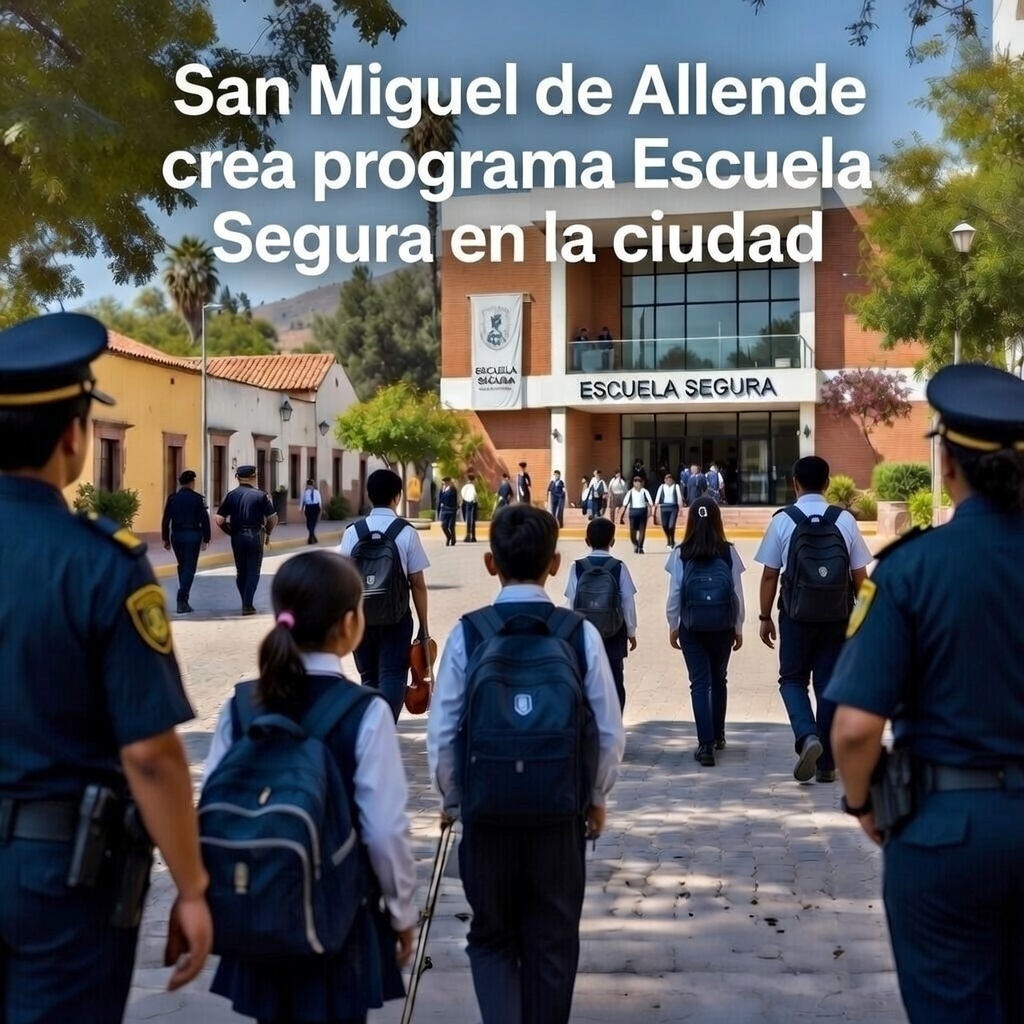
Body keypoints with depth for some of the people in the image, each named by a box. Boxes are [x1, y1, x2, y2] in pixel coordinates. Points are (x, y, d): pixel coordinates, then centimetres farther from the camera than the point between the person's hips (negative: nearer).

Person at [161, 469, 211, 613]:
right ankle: (182, 601, -10)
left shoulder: (172, 498, 3)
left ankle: (183, 598, 23)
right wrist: (206, 539, -1)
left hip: (176, 536, 4)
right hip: (193, 536, -4)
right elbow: (204, 520, -8)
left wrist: (165, 539, 11)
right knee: (189, 568, -1)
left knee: (182, 566, 19)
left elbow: (165, 520, 4)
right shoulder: (198, 498, -6)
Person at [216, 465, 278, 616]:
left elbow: (219, 520, -1)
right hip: (255, 536, -3)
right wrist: (268, 532, 9)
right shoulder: (260, 495, -5)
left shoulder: (231, 495, 2)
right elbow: (273, 518, -8)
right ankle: (248, 605, -1)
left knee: (240, 571, 16)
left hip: (237, 537, 3)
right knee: (253, 571, 4)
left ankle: (245, 603, 22)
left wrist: (230, 532, 13)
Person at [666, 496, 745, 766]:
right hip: (722, 627, 2)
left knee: (700, 684, 2)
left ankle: (706, 744, -7)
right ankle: (717, 735, 34)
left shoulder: (681, 554, -8)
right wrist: (738, 628, 9)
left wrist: (673, 626, 6)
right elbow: (737, 594, -2)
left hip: (692, 628, -1)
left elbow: (674, 595, -6)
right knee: (718, 680, 19)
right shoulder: (729, 552, -6)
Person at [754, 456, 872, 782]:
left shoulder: (782, 521, -6)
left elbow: (770, 574, -4)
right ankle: (826, 763, 15)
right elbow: (859, 575, 1)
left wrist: (765, 617, 5)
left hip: (796, 615, -2)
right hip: (836, 615, 2)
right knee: (828, 685, 10)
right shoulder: (845, 520, -1)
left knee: (792, 679, 14)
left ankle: (807, 736, -12)